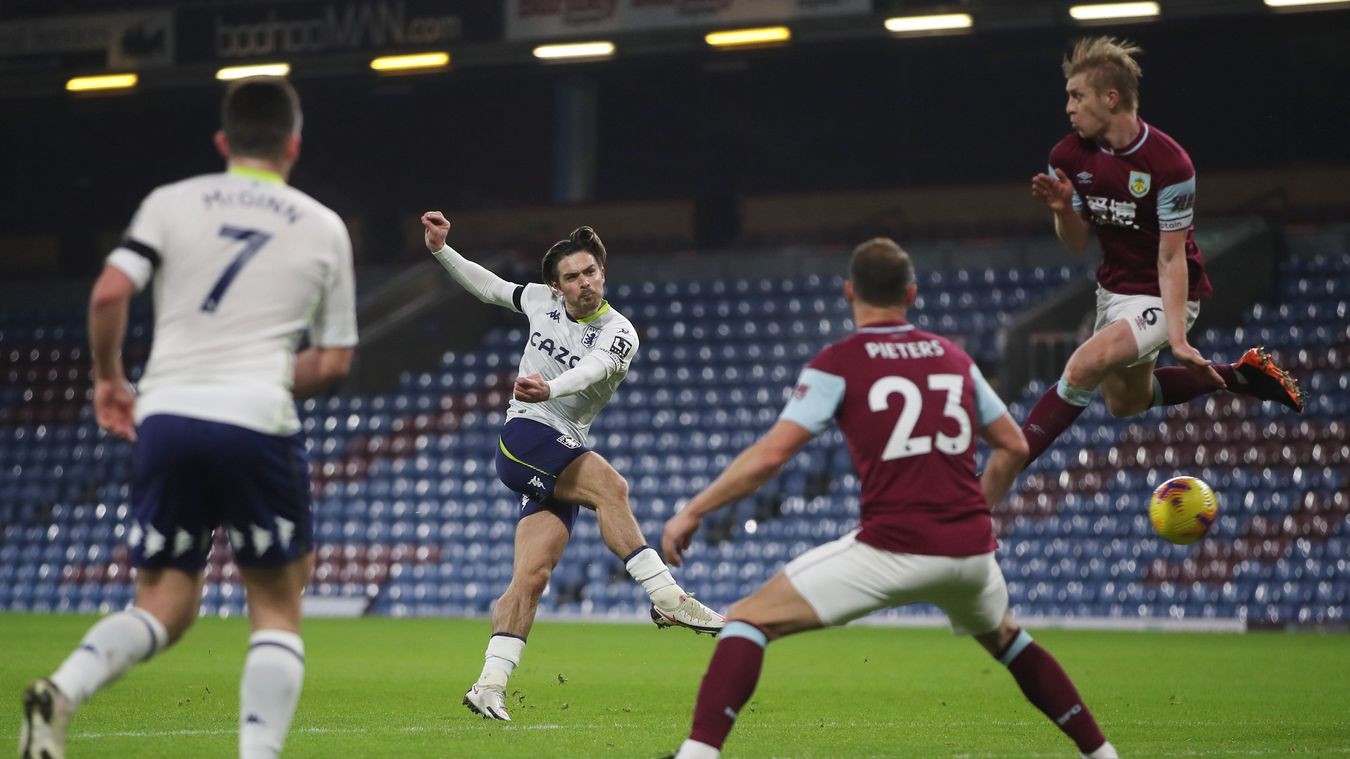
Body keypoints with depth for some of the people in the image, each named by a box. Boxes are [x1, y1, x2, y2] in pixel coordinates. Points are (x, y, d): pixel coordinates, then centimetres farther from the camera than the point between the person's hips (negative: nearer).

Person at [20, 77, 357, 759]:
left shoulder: (172, 203, 9)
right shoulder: (324, 228, 11)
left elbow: (109, 294, -4)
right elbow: (334, 361, 13)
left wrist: (108, 377, 11)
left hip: (166, 417, 2)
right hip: (257, 424, -2)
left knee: (165, 606, 11)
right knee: (276, 607, 11)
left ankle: (61, 692, -16)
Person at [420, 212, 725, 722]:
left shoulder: (619, 334, -5)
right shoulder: (542, 301, 4)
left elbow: (592, 368, -28)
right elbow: (489, 287, 24)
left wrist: (551, 389, -48)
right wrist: (441, 250, 16)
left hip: (564, 459, 2)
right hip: (524, 437, -2)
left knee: (532, 575, -9)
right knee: (609, 484, -28)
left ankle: (489, 687, -8)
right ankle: (665, 597, -34)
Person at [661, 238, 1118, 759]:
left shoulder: (838, 364, 0)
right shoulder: (954, 358, 15)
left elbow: (769, 456, -7)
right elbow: (1014, 447, 21)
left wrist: (691, 512, 2)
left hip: (893, 550, -5)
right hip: (971, 549, 5)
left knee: (749, 619, 0)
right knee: (1003, 638, 36)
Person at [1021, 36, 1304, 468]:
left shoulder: (1169, 164, -26)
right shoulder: (1069, 156, -10)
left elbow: (1171, 259, -22)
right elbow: (1078, 242, 0)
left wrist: (1177, 339, -30)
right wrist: (1063, 210, -23)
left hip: (1163, 296, -8)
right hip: (1113, 289, 8)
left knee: (1083, 367, -28)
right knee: (1125, 403, 23)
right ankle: (1239, 376, 36)